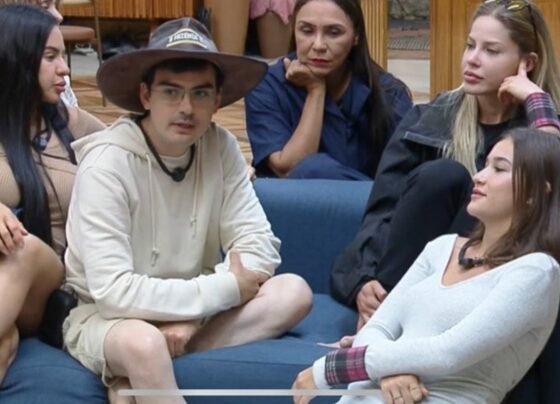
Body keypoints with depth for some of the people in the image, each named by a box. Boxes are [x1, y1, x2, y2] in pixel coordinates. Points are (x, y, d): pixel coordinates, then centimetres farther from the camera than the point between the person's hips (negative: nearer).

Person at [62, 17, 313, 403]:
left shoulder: (221, 147, -6)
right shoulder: (107, 164, -22)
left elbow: (259, 247, -9)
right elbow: (114, 292, -27)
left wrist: (191, 316, -24)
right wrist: (225, 289, -22)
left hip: (192, 308, 7)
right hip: (104, 315, -7)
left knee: (294, 292, -15)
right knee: (143, 342, -40)